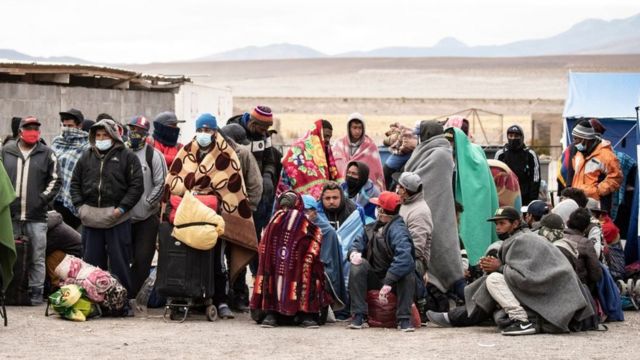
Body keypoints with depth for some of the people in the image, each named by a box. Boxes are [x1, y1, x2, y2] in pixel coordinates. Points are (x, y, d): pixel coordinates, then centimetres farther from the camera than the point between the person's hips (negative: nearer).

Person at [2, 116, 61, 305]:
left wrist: (42, 199, -5)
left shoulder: (47, 154, 5)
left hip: (36, 216, -1)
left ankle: (35, 291, 5)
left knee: (37, 258, -1)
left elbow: (55, 180, 6)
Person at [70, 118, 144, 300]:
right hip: (91, 218, 4)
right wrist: (80, 205, 3)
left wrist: (122, 208, -11)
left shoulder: (127, 157, 1)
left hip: (117, 219, -4)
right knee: (92, 262, 9)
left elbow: (136, 185, -4)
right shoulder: (86, 157, 14)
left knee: (119, 262, -1)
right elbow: (75, 183, 18)